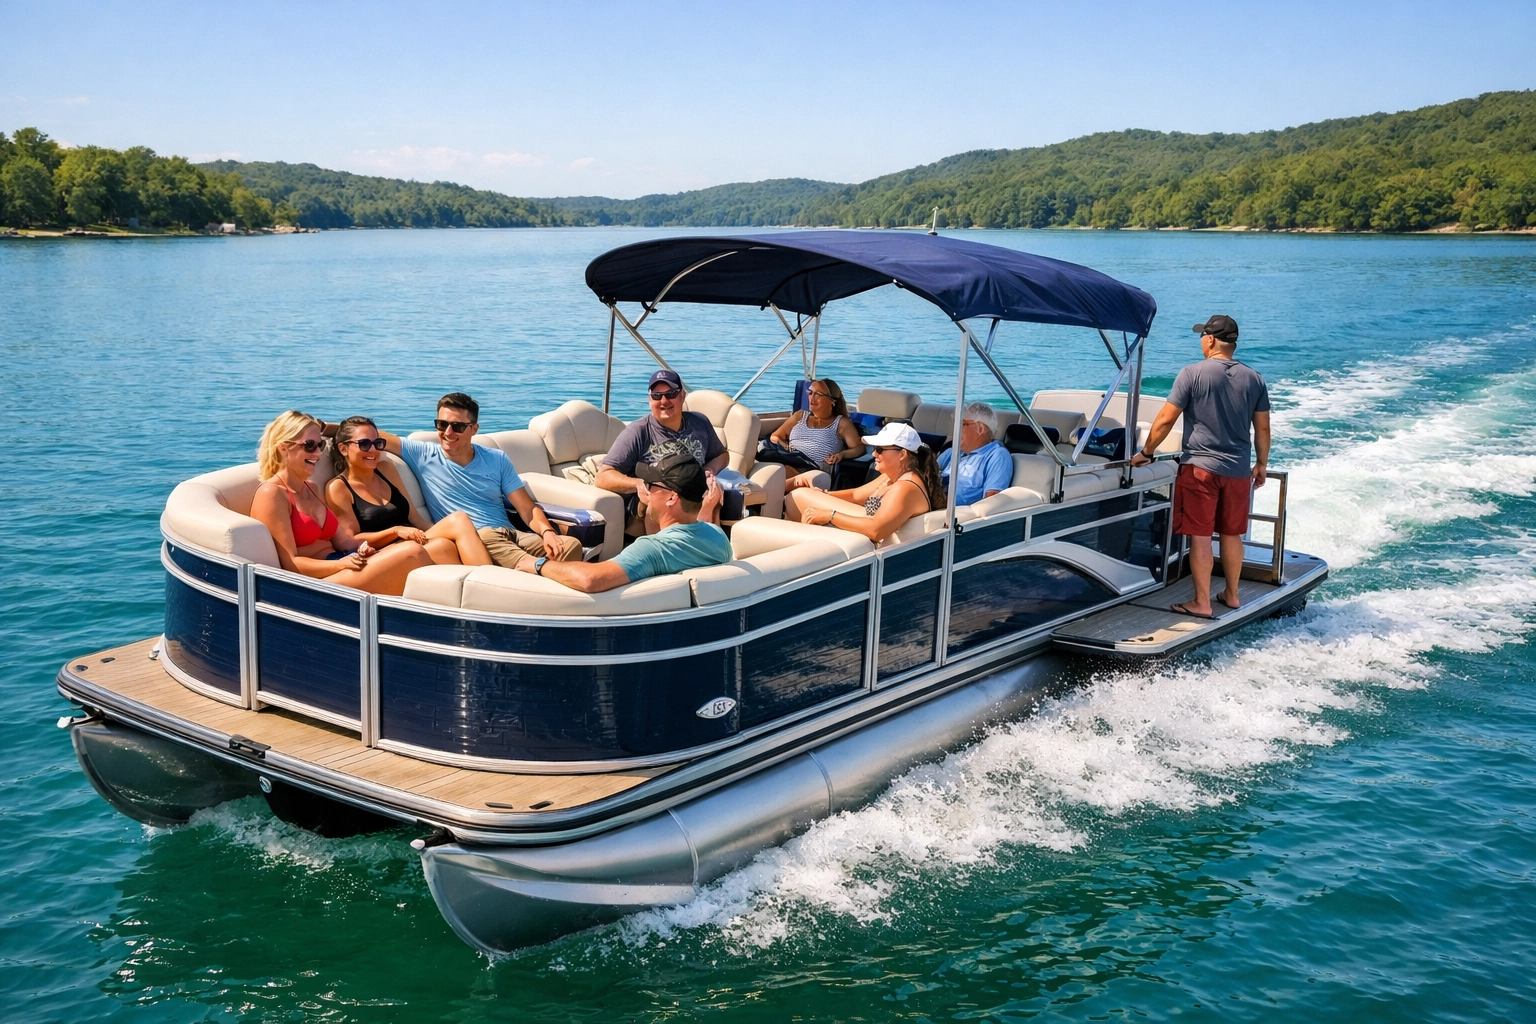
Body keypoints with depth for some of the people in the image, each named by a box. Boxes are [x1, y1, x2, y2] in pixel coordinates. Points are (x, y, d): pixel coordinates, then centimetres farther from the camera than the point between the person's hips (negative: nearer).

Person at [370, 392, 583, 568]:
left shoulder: (497, 459, 16)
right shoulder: (423, 455, 10)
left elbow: (528, 508, 10)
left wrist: (547, 532, -10)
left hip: (511, 537, 4)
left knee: (571, 545, -25)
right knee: (486, 535, -41)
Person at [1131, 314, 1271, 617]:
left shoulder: (1193, 373, -8)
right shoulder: (1254, 379, 5)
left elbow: (1165, 420, -9)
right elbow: (1262, 428, 9)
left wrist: (1145, 452, 2)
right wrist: (1261, 464, 21)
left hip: (1200, 467, -5)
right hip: (1238, 470, 5)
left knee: (1200, 536, -1)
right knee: (1232, 535, 16)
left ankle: (1201, 603, 1)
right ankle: (1231, 595, 27)